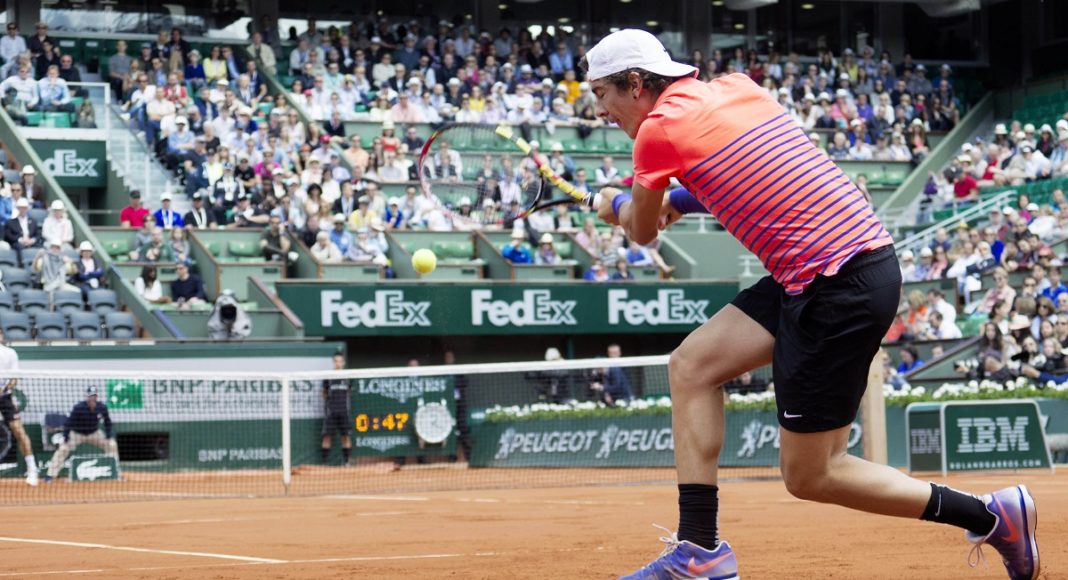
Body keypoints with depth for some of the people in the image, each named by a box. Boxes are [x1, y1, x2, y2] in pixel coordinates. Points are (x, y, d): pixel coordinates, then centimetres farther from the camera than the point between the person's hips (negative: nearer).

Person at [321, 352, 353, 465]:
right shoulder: (328, 376, 4)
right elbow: (324, 393, 12)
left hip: (345, 412, 1)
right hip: (331, 412, -1)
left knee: (346, 436, -1)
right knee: (327, 436, -4)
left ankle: (346, 461, 6)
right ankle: (324, 462, -1)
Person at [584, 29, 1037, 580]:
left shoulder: (660, 128, -8)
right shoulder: (737, 88, 12)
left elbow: (643, 231, 10)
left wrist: (616, 203, 32)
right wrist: (679, 197, 28)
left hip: (840, 289, -9)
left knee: (808, 476, 0)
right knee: (690, 364, 10)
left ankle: (991, 517, 6)